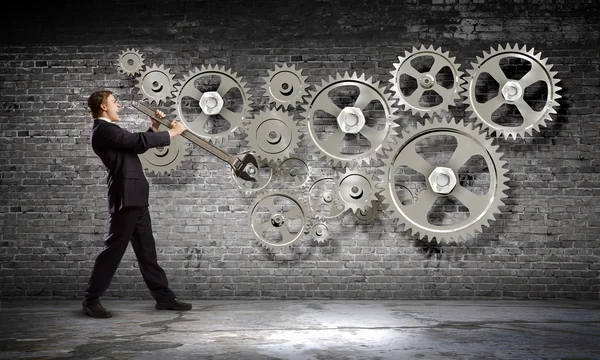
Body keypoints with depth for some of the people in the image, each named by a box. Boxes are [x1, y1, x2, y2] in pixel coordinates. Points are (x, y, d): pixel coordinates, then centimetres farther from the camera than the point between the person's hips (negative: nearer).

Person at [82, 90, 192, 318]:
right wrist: (172, 132, -9)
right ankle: (91, 300, 9)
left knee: (146, 249, 10)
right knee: (114, 248, -3)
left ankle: (163, 296, 16)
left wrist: (155, 128, 14)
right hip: (125, 197, -10)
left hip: (135, 197, 10)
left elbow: (137, 144, 24)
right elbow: (139, 141, -18)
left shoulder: (108, 130, 20)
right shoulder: (103, 130, -12)